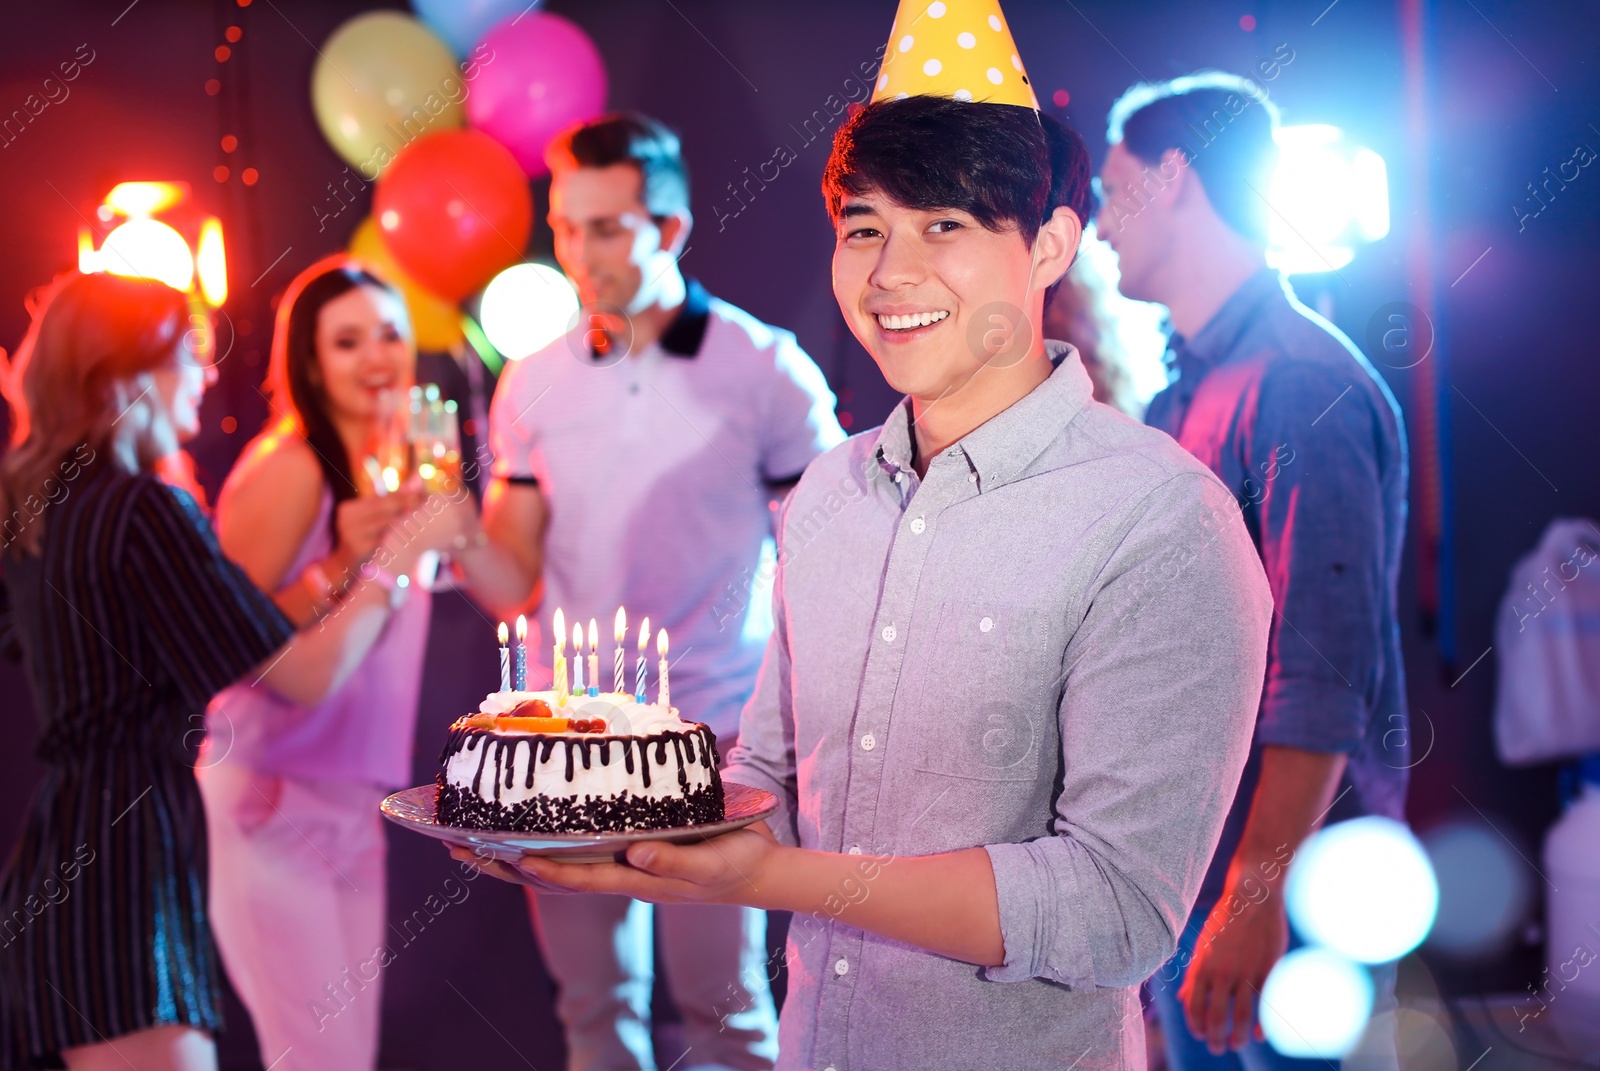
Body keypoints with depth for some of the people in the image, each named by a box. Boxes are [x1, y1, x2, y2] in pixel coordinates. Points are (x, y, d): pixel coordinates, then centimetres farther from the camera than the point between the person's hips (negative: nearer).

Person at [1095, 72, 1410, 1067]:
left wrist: (1257, 896, -26)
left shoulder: (1304, 385, -18)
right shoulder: (1183, 393, 11)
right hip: (1187, 863, 9)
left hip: (1285, 879, -9)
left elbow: (1326, 676, -24)